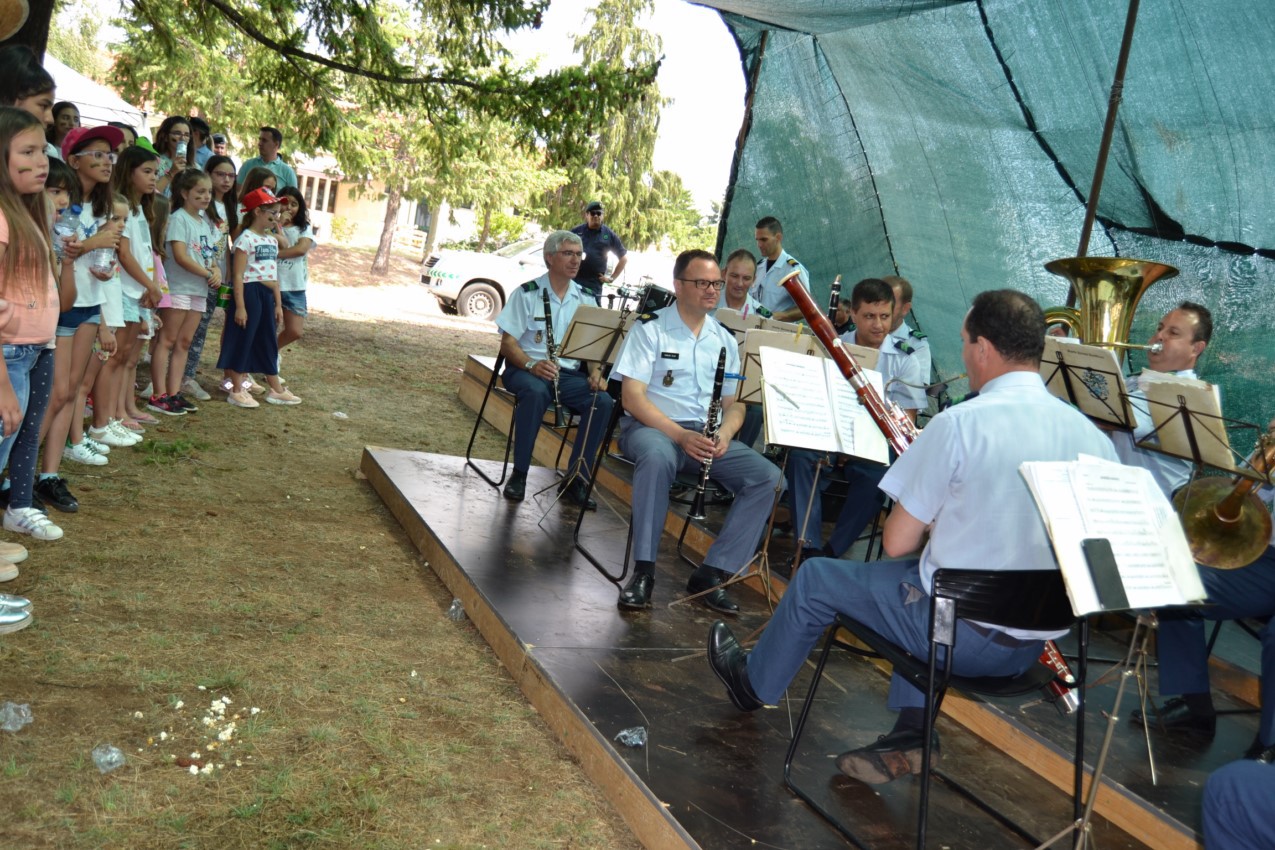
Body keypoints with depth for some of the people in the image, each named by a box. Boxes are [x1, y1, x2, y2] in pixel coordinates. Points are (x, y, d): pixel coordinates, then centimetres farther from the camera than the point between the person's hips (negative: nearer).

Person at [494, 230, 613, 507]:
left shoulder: (583, 298, 12)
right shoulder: (527, 294, -1)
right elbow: (507, 343, -6)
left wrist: (595, 372, -12)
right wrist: (532, 365, -25)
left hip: (569, 373, 4)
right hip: (527, 369, -4)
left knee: (603, 401, -25)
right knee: (536, 392, -39)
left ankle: (576, 480, -16)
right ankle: (519, 474, -23)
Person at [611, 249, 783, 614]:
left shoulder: (724, 340, 15)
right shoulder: (650, 328, -2)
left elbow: (734, 403, 14)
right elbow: (633, 397, -11)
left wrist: (725, 432, -11)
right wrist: (681, 435, -23)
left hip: (707, 436, 5)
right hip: (652, 426, -5)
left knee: (768, 477, -17)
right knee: (657, 456, -41)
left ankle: (712, 573, -12)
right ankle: (643, 571, -29)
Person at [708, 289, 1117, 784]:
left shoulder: (961, 423, -19)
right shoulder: (1090, 434, -2)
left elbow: (897, 543, -13)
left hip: (965, 634, -6)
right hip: (1034, 647, 6)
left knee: (816, 578, 16)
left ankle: (754, 683, 43)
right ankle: (913, 734, 26)